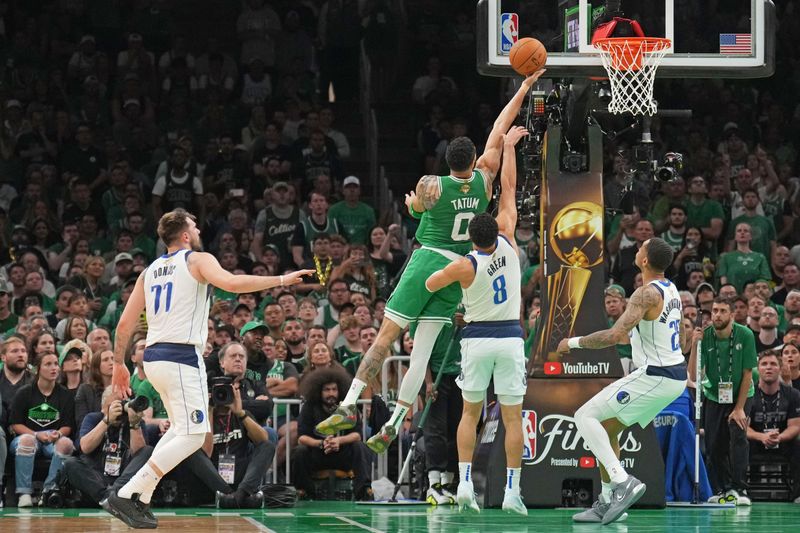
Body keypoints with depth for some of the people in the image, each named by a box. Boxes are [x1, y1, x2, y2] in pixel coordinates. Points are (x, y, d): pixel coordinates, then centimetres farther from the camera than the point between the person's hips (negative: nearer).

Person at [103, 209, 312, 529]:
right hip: (182, 358, -8)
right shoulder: (198, 260, -2)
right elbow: (231, 283, -21)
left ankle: (140, 501, 13)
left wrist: (119, 363, 24)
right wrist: (281, 280, -15)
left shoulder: (150, 271, 18)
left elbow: (125, 324, 15)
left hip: (154, 357, 8)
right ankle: (125, 496, -17)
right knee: (192, 437, -8)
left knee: (180, 429, 24)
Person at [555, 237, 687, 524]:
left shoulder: (646, 294, -19)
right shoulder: (671, 290, 11)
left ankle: (622, 482, -19)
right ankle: (607, 502, 20)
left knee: (585, 417, -9)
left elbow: (615, 335, -28)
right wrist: (637, 336, 32)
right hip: (676, 375, 10)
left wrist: (574, 342, -15)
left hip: (655, 377, -10)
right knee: (607, 429, 19)